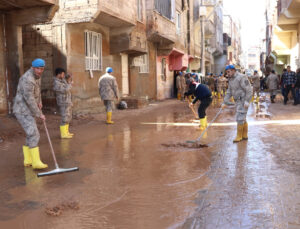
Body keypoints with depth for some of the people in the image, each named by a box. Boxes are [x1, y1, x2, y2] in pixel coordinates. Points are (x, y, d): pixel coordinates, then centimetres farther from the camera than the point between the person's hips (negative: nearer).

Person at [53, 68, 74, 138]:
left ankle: (66, 132, 26)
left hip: (68, 102, 10)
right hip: (63, 103, -10)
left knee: (68, 118, 16)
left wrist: (70, 80, 2)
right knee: (65, 118, -6)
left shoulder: (62, 80, 10)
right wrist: (69, 82, -12)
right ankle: (63, 134, 1)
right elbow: (66, 90, -25)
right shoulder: (56, 83, -18)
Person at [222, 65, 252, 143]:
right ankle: (245, 136, 20)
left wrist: (247, 101, -24)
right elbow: (229, 92, 12)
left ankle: (239, 136, 2)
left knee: (240, 118, -7)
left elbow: (249, 90, -19)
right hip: (238, 101, 9)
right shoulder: (231, 79, 11)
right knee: (243, 119, 13)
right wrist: (224, 102, 5)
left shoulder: (242, 77, -16)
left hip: (243, 101, -9)